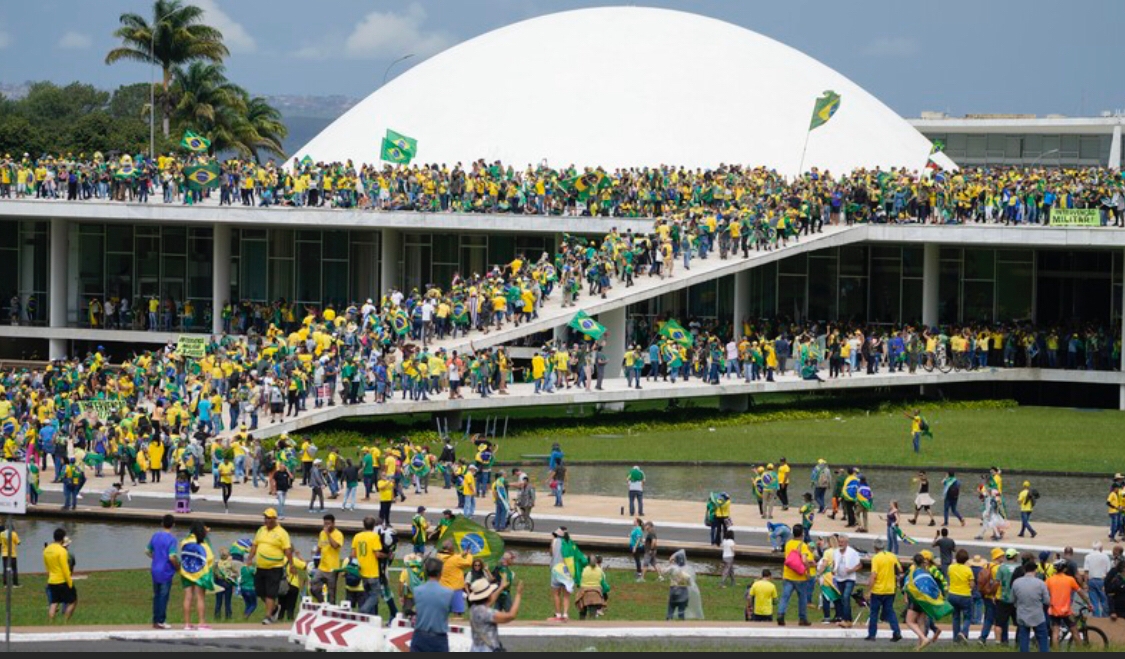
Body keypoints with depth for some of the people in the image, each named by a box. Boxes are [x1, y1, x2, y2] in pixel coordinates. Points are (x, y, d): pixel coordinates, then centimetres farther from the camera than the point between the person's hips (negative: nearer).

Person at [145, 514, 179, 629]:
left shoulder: (155, 536, 6)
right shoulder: (172, 539, -14)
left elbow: (147, 551, 13)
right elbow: (172, 557, -21)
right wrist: (178, 567, -5)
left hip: (155, 571, 6)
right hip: (166, 571, -6)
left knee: (156, 596, 12)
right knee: (164, 597, 0)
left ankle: (155, 621, 15)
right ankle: (160, 621, 0)